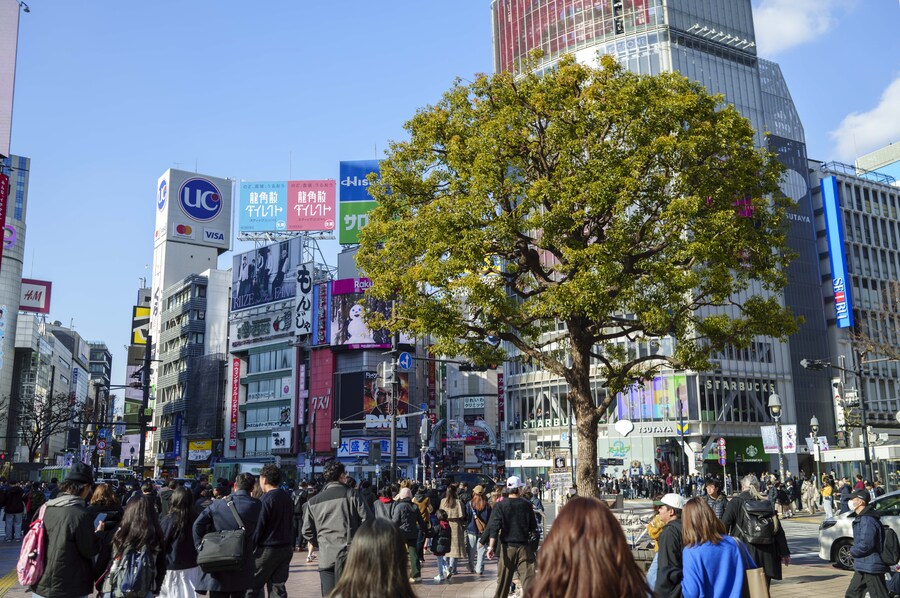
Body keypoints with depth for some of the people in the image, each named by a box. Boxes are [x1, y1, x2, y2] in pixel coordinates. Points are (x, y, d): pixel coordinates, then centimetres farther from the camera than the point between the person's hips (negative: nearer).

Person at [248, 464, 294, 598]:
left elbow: (258, 528, -13)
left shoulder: (265, 499, -12)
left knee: (252, 587, 2)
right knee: (278, 587, 8)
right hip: (286, 548, 7)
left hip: (268, 549, -7)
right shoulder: (287, 498, 11)